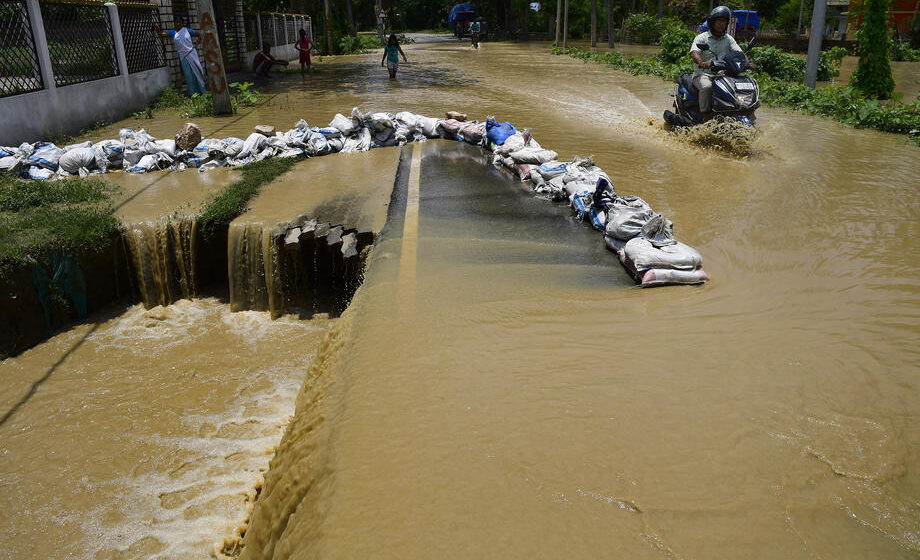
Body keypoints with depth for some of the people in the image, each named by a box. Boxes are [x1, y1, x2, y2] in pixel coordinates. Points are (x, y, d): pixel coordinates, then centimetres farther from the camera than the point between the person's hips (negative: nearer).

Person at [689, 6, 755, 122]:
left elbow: (739, 52, 3)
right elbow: (693, 52, -19)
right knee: (707, 87, -38)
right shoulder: (701, 38, -1)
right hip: (703, 74, -4)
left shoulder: (728, 39, 13)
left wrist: (748, 62, -20)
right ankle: (706, 119, -35)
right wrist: (701, 62, -42)